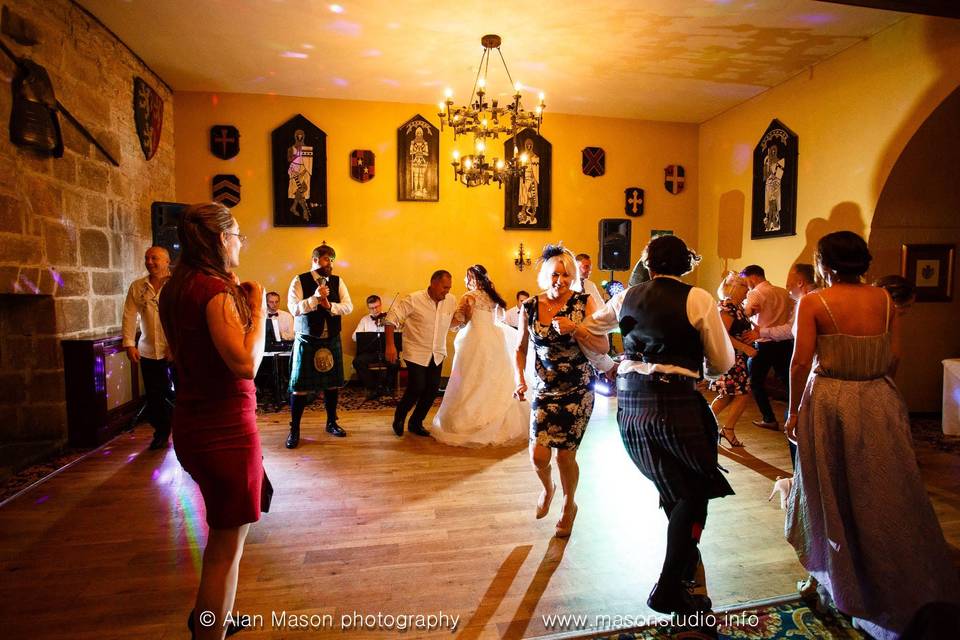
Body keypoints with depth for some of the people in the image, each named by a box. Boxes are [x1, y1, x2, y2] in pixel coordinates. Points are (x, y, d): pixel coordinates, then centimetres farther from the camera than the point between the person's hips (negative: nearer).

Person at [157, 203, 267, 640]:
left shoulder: (176, 288, 8)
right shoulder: (215, 288, -20)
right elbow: (246, 363, -26)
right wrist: (257, 309, -15)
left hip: (194, 422, 10)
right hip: (225, 427, -10)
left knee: (224, 529, 28)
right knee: (227, 548, 5)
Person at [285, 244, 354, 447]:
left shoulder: (337, 281, 5)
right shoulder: (299, 281, -5)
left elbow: (348, 307, -4)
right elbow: (293, 308, -16)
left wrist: (329, 305, -21)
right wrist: (315, 297, -27)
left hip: (332, 340, 4)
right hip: (307, 340, -3)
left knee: (332, 384, 11)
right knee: (300, 386, 0)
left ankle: (331, 423, 29)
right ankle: (294, 430, 15)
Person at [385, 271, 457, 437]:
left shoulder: (451, 300, -1)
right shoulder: (414, 300, -15)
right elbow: (392, 318, -13)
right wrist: (390, 345, -18)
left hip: (437, 354, 5)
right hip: (416, 353, -5)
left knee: (432, 389, 5)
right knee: (417, 388, -7)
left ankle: (416, 423, 27)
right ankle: (399, 417, 23)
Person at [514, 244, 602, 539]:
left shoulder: (584, 302, -8)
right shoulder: (530, 307, -2)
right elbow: (521, 348, 9)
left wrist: (576, 329, -26)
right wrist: (520, 379, -7)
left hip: (578, 392, -2)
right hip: (544, 391, 2)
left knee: (565, 454, 3)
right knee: (538, 455, -5)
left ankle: (569, 505, 36)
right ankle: (548, 489, 34)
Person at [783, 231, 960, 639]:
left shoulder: (813, 303, -11)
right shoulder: (884, 299, 1)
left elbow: (801, 363, -14)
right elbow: (894, 357, 2)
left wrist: (793, 410, -5)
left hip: (829, 402, -3)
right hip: (880, 402, 4)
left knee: (832, 495, 13)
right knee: (885, 496, 15)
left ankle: (841, 583, 29)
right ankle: (908, 590, 28)